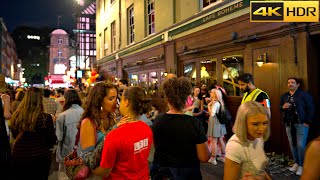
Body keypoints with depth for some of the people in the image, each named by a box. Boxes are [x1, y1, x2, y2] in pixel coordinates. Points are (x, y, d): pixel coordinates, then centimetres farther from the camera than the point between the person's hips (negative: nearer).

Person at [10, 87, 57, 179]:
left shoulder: (16, 116, -9)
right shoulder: (45, 118, -22)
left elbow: (15, 136, 9)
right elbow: (52, 140, -11)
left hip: (18, 156, 3)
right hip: (39, 158, -3)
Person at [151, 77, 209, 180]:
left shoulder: (158, 120, -12)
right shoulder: (194, 123, -22)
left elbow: (156, 146, 4)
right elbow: (204, 158, -17)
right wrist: (205, 144, 2)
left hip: (161, 171, 3)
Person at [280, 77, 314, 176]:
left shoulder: (304, 94, -2)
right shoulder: (284, 96, 13)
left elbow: (311, 108, -5)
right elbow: (280, 108, 18)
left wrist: (307, 122, -11)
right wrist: (283, 107, -6)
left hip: (301, 123, -5)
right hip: (289, 124, 5)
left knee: (301, 145, -7)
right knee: (292, 144, 7)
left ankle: (302, 166, 5)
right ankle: (296, 163, 19)